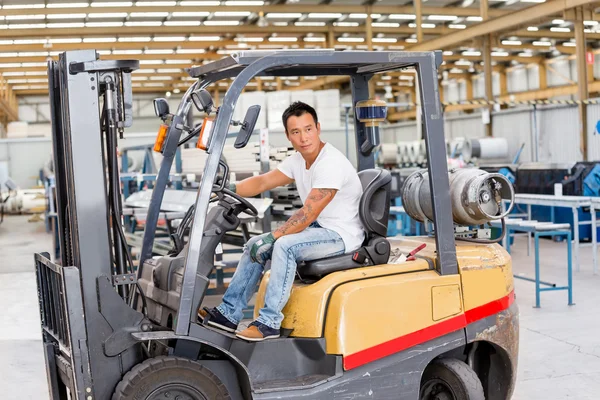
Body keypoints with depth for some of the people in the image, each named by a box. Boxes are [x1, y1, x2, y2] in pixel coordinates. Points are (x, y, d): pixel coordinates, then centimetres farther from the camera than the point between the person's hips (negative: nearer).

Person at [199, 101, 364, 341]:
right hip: (318, 228, 10)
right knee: (255, 244, 2)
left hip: (342, 234, -9)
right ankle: (230, 313, 2)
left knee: (285, 245, -31)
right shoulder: (298, 160, 6)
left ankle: (269, 322, -25)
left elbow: (308, 214, -27)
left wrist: (272, 238, -24)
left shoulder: (331, 163, -23)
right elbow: (263, 181, 9)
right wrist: (230, 189, -7)